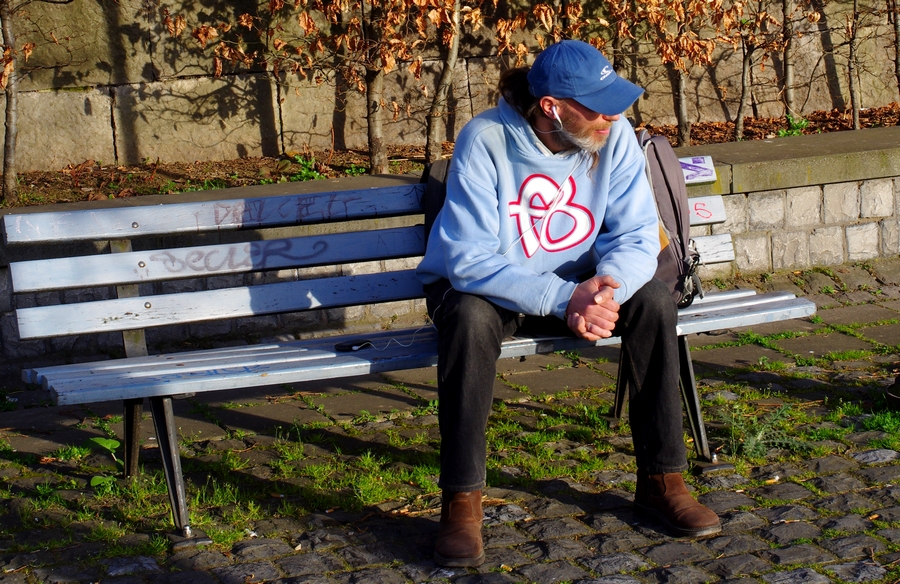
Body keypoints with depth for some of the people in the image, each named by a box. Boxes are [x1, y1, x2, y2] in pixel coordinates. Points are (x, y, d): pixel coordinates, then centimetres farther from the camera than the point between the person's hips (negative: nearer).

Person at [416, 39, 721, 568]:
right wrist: (562, 299, -40)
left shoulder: (615, 134, -14)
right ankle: (462, 502, -26)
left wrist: (607, 284, -36)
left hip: (576, 284, 4)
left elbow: (636, 237, -13)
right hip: (482, 286, -3)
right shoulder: (485, 140, -25)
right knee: (470, 319, -37)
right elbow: (469, 259, -29)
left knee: (655, 301, -21)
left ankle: (662, 479, -8)